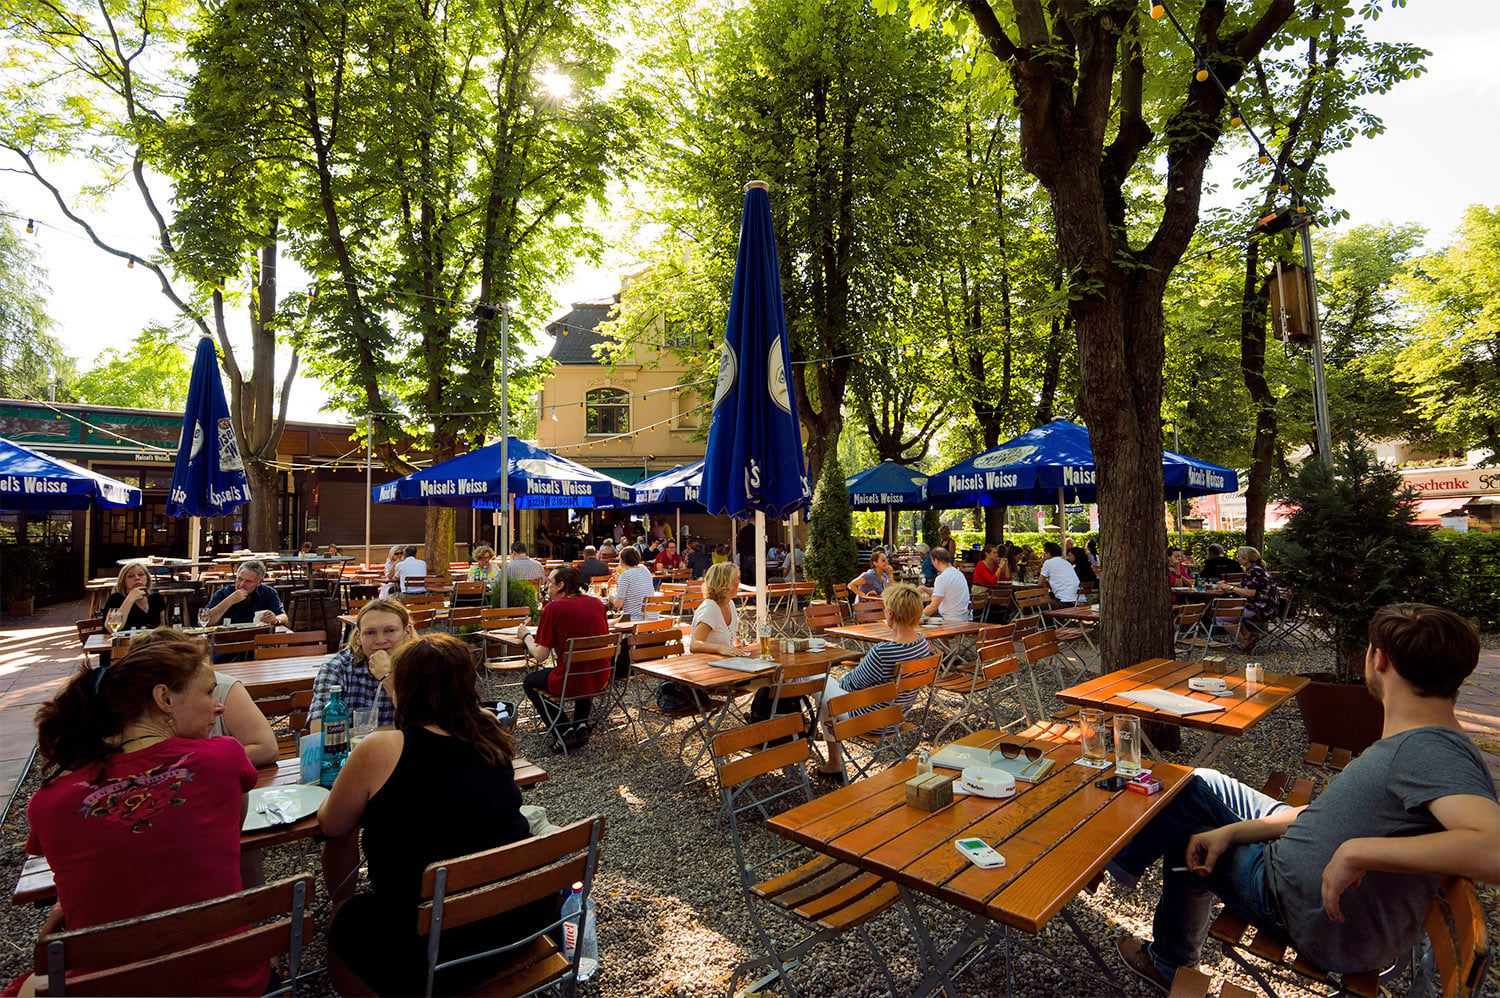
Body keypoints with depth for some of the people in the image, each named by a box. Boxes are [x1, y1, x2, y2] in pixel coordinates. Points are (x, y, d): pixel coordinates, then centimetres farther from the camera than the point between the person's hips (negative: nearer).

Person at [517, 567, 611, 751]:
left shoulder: (553, 608, -12)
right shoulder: (596, 603, 4)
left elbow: (540, 656, -9)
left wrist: (526, 636, 11)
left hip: (570, 682, -5)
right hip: (601, 680, 5)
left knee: (529, 682, 25)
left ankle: (565, 732, 12)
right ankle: (581, 725, 23)